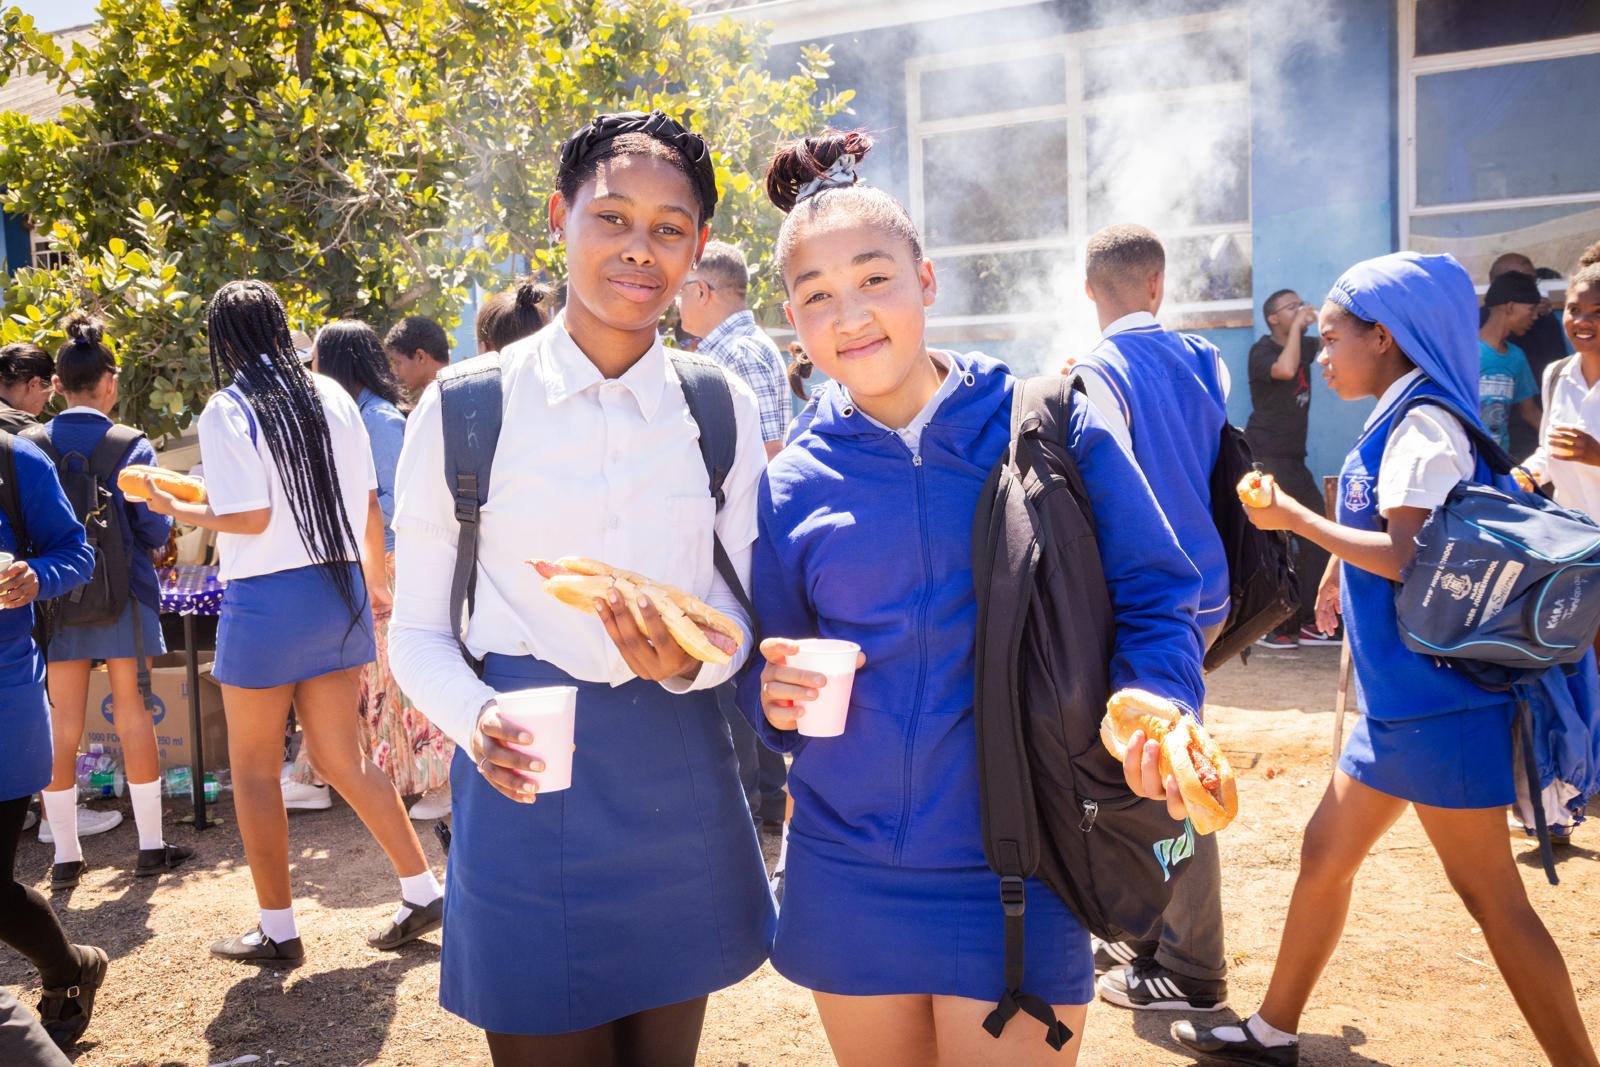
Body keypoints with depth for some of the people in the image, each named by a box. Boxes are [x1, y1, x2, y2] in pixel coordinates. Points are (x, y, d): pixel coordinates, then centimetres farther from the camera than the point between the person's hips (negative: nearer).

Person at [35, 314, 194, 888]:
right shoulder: (132, 446, -10)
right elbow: (155, 530, -9)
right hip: (122, 595, -2)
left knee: (63, 723, 9)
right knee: (133, 713, 8)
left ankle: (65, 855, 15)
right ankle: (151, 845, 15)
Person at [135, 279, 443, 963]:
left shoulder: (227, 411, -10)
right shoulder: (331, 397, 6)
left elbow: (250, 517, -17)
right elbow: (369, 503, 8)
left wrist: (177, 509, 0)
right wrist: (376, 580, 20)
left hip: (266, 599, -6)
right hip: (338, 590, 6)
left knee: (254, 770, 10)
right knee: (341, 760, 15)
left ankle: (277, 931, 20)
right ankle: (422, 892, 15)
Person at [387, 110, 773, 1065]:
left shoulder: (722, 409, 1)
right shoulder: (466, 409, -6)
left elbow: (744, 609, 6)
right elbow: (418, 631, 0)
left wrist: (691, 659, -17)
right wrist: (476, 717, -20)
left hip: (679, 780, 3)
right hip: (527, 784, -2)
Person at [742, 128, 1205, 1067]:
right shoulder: (792, 487, 0)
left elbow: (1156, 601, -4)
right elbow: (769, 690, 8)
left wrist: (1150, 704, -22)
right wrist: (777, 698, -13)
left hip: (1014, 879, -2)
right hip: (848, 878, 3)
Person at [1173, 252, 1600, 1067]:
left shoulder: (1423, 424, -15)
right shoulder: (1402, 421, 13)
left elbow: (1408, 557, -24)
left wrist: (1295, 520, -17)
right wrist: (1348, 571, 16)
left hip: (1438, 697, -10)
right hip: (1400, 693, 10)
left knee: (1490, 893, 0)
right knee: (1324, 852, 15)